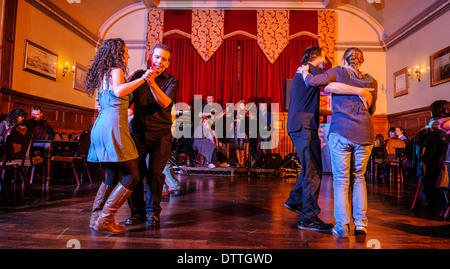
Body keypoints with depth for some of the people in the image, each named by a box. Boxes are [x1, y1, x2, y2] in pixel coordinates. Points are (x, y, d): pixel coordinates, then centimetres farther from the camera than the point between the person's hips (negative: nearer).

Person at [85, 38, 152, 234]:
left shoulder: (102, 75, 23)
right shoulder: (116, 70, -2)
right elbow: (118, 91, -21)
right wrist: (142, 79, -21)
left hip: (101, 125, 10)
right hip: (113, 126, -9)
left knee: (112, 176, 14)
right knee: (132, 176, -5)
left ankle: (96, 218, 17)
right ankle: (105, 219, -4)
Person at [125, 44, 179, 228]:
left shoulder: (171, 81, 4)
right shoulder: (138, 76, 11)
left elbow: (164, 102, -14)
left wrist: (152, 83, -24)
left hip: (161, 134, -2)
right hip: (139, 131, 2)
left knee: (155, 173, -2)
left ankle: (153, 212, 14)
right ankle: (137, 211, 17)